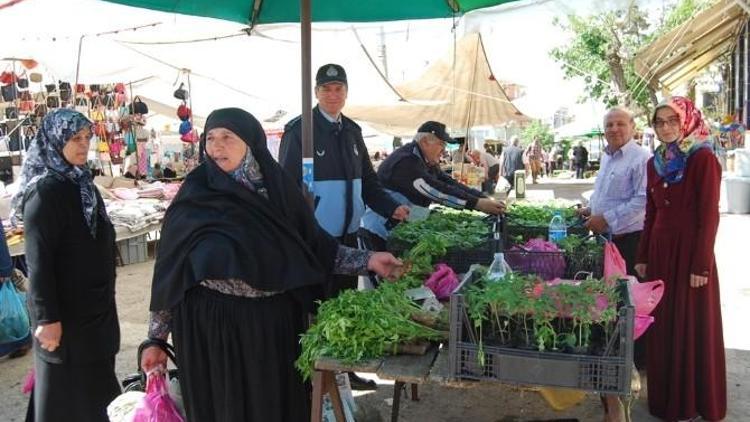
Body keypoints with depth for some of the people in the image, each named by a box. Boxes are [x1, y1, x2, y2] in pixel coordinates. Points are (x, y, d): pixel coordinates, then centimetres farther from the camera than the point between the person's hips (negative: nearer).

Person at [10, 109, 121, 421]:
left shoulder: (82, 183, 8)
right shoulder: (45, 191, -19)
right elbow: (38, 260, -21)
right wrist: (47, 318, -22)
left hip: (93, 303, 8)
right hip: (66, 309, -8)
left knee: (94, 382, 18)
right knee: (70, 390, 4)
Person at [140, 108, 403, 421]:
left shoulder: (278, 187, 0)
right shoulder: (194, 197, -6)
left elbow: (314, 245, 5)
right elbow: (169, 272, -3)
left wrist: (366, 260, -4)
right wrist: (156, 337, -2)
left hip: (275, 323, 2)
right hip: (212, 327, -2)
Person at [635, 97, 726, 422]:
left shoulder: (703, 159, -9)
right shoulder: (655, 162, 10)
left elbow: (709, 215, -12)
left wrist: (701, 265, -16)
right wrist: (643, 257, 10)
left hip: (690, 250, -6)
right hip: (660, 251, 6)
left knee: (693, 328, 5)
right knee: (662, 327, 12)